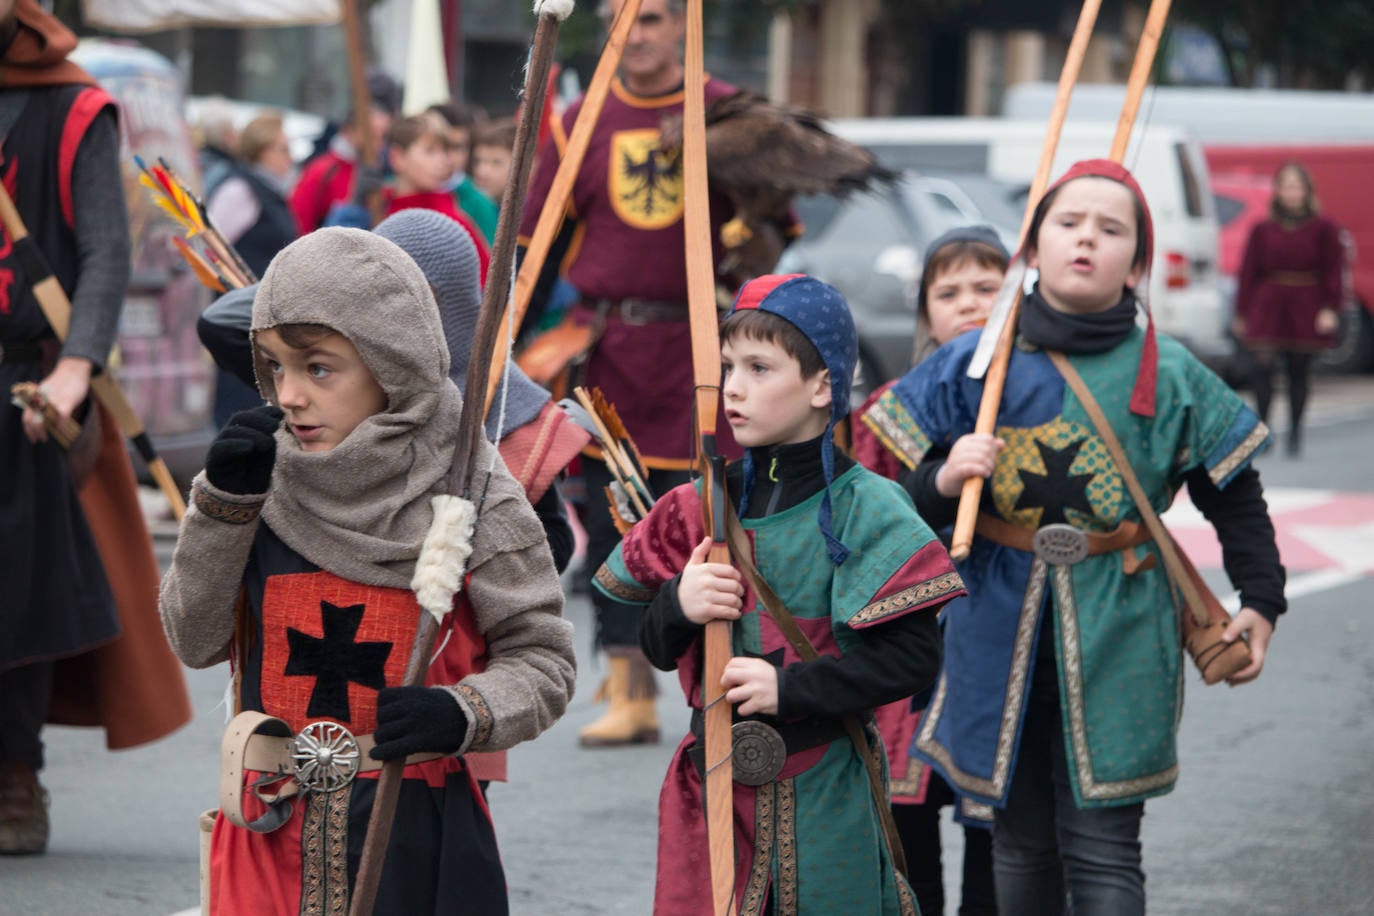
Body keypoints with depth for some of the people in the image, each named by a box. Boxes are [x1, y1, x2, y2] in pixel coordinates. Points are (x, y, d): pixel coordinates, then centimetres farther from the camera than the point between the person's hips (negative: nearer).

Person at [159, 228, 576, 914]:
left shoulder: (470, 497, -7)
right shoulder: (263, 480, 3)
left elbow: (544, 659, -3)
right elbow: (195, 642, 2)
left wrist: (462, 715, -21)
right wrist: (222, 504, -8)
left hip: (415, 832, -3)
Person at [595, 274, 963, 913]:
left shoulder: (863, 508, -7)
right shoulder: (704, 506, 8)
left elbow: (913, 656, -13)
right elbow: (656, 648, 13)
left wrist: (791, 688, -20)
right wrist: (677, 608, -9)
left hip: (823, 794, -4)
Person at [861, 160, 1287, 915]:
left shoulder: (1172, 377, 0)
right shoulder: (973, 363, 1)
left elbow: (1235, 498, 9)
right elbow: (903, 497, 3)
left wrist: (1259, 599, 2)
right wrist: (943, 483, -18)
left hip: (1116, 634, -1)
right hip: (999, 628, 2)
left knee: (1101, 847, -4)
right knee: (1020, 840, 10)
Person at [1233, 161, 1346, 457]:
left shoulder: (1323, 229, 4)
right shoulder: (1263, 230, 6)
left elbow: (1334, 272, 2)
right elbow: (1247, 273, 8)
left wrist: (1330, 309, -8)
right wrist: (1242, 312, 5)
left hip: (1305, 310, 0)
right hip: (1268, 307, 0)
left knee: (1299, 373, 5)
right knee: (1262, 366, -15)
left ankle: (1295, 434, 17)